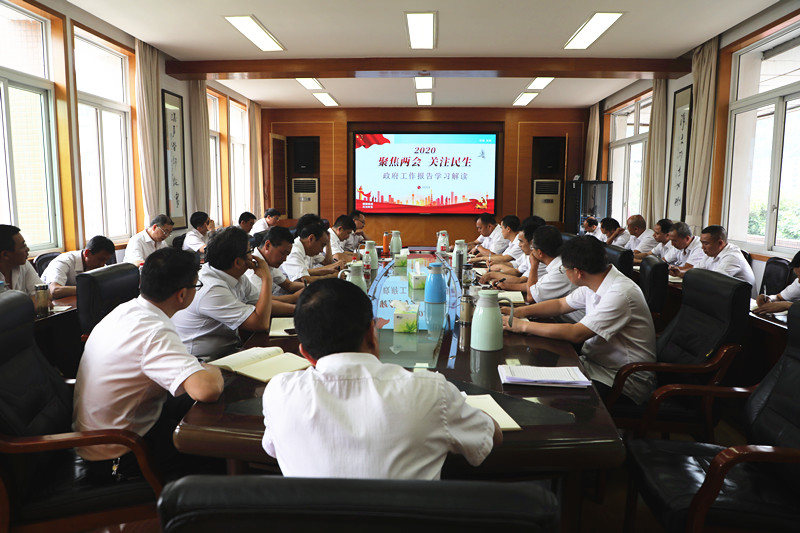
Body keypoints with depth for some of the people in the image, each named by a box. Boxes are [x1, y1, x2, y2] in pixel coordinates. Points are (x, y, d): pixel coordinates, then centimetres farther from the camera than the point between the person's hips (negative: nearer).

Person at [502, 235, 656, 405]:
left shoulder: (620, 294, -26)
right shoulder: (593, 283, 2)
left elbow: (576, 334, -29)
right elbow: (561, 304, 16)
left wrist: (524, 326, -23)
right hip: (595, 362, 8)